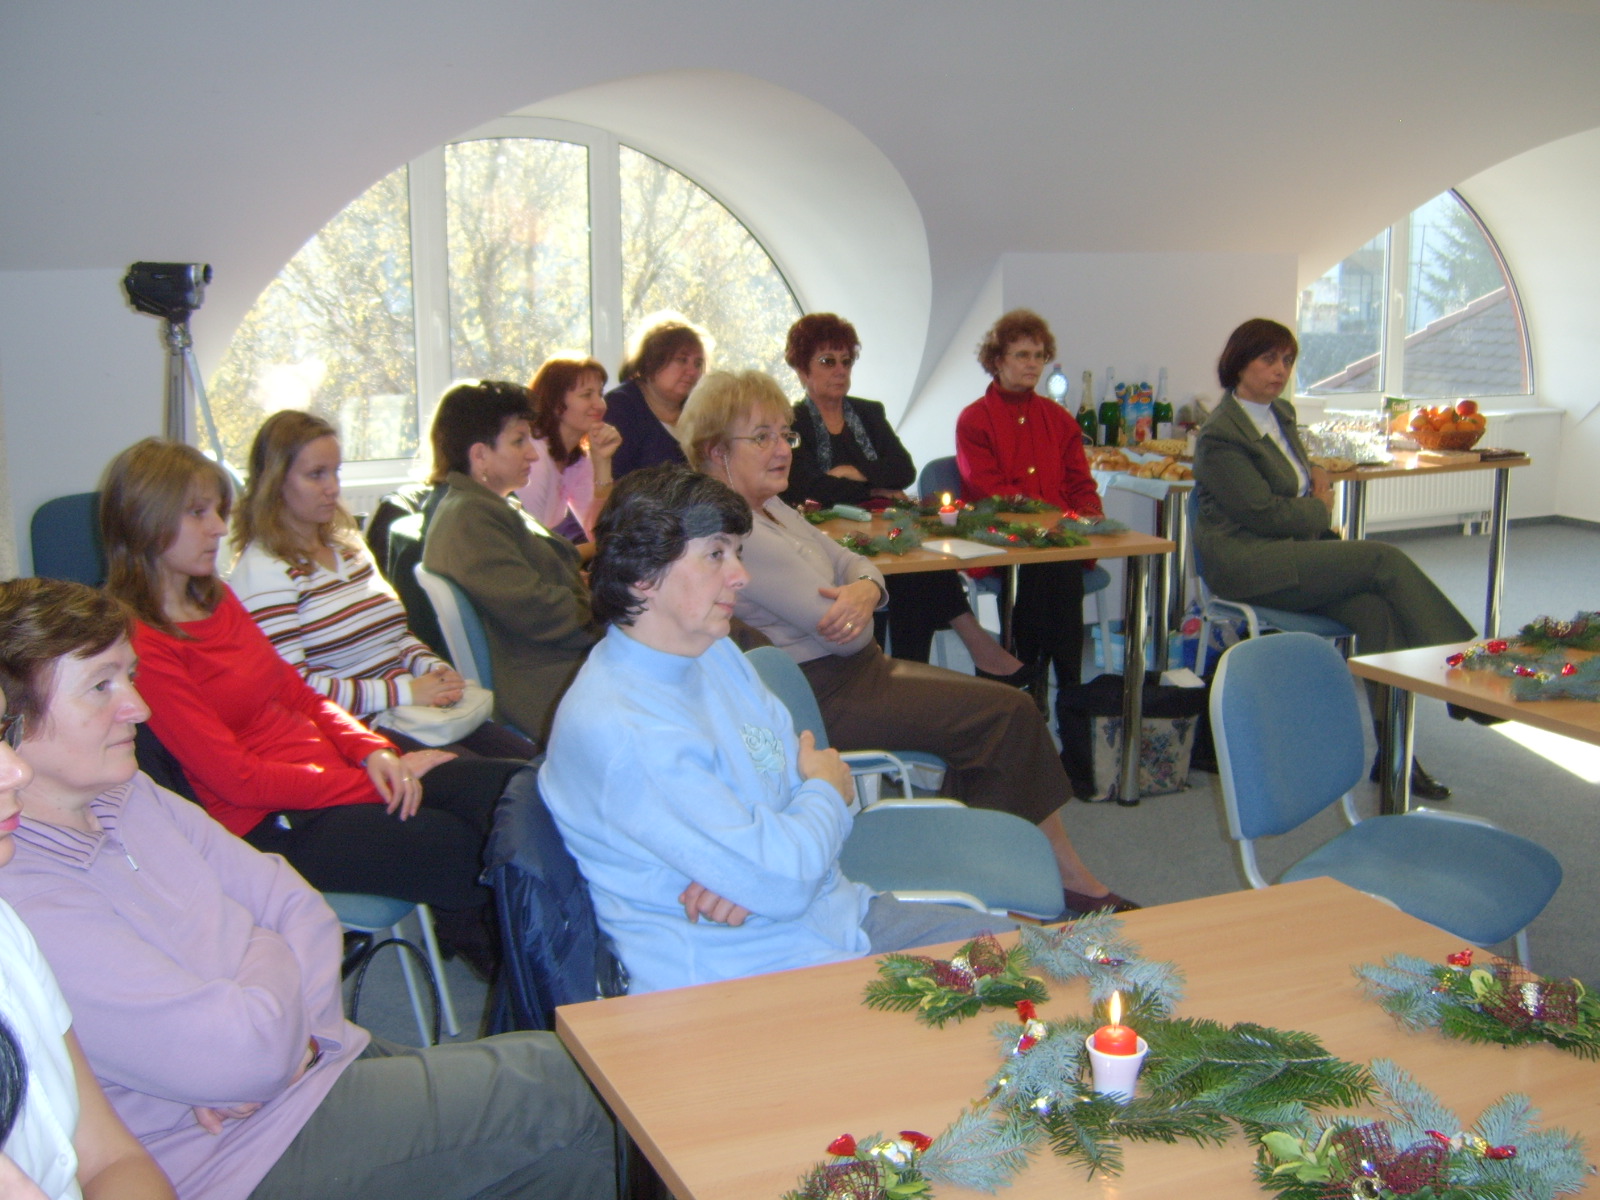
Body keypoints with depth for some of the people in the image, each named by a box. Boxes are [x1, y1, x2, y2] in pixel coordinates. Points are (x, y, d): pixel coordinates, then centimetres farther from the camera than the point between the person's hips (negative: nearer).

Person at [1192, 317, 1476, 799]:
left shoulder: (1282, 413, 17)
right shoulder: (1220, 435, -10)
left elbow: (1308, 474, 32)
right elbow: (1264, 512, -14)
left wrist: (1318, 479, 9)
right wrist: (1320, 509, 2)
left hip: (1295, 551, 8)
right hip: (1246, 565, -8)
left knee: (1377, 610, -22)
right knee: (1386, 559, -22)